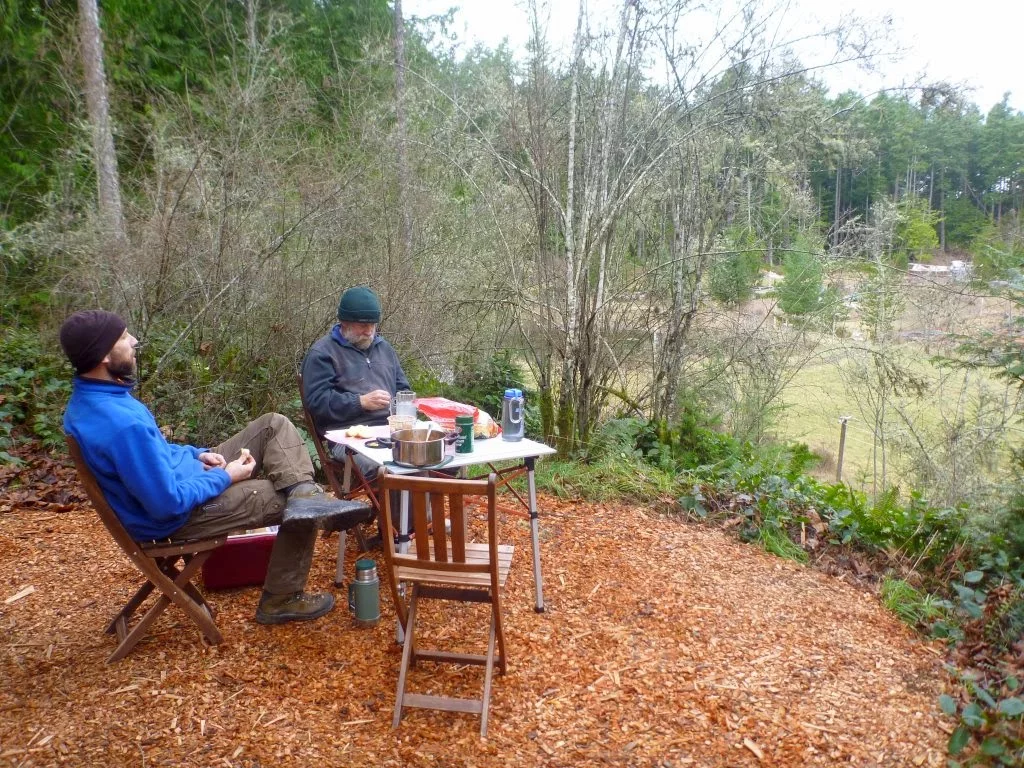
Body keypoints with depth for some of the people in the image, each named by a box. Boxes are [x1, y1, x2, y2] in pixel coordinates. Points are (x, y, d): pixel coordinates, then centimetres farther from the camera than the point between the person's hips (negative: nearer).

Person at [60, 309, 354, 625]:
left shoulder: (89, 397, -2)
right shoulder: (121, 424, -34)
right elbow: (169, 504, -29)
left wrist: (195, 454, 4)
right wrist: (225, 477, -15)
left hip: (182, 477, 10)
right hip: (177, 515, -9)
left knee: (274, 425, 4)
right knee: (298, 508, -1)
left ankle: (305, 494, -17)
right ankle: (282, 599, 13)